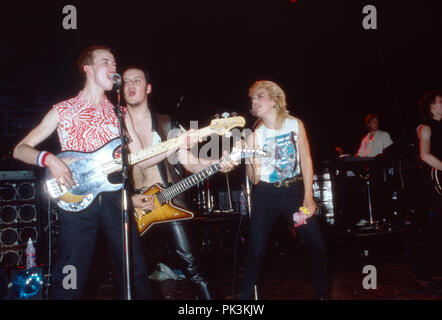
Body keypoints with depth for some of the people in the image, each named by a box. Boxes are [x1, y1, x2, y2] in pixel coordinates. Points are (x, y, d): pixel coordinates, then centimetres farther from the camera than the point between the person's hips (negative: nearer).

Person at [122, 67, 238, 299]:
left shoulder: (166, 124, 9)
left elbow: (189, 162, 2)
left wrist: (218, 164, -16)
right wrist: (128, 199, -12)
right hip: (132, 208, 1)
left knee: (190, 264, -8)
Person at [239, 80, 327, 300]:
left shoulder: (295, 124, 2)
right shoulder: (254, 135, 0)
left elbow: (306, 161, 2)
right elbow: (254, 178, -3)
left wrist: (308, 196, -4)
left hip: (294, 191, 1)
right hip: (265, 196, -1)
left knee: (318, 247, -3)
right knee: (255, 253, -3)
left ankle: (321, 294, 18)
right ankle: (245, 297, 14)